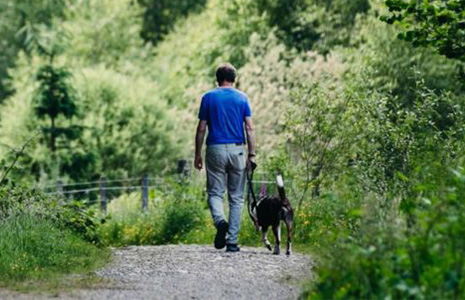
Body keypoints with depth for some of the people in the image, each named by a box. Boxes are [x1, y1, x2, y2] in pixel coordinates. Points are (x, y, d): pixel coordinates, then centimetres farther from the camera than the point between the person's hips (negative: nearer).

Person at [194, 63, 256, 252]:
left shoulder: (208, 97, 2)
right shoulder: (242, 98, 4)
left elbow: (201, 129, 2)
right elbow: (249, 128, -2)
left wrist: (197, 155, 8)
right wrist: (252, 154, 0)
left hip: (215, 150, -1)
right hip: (237, 150, 1)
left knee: (215, 193, 7)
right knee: (236, 197, 7)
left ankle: (220, 221, -24)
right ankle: (232, 242, 3)